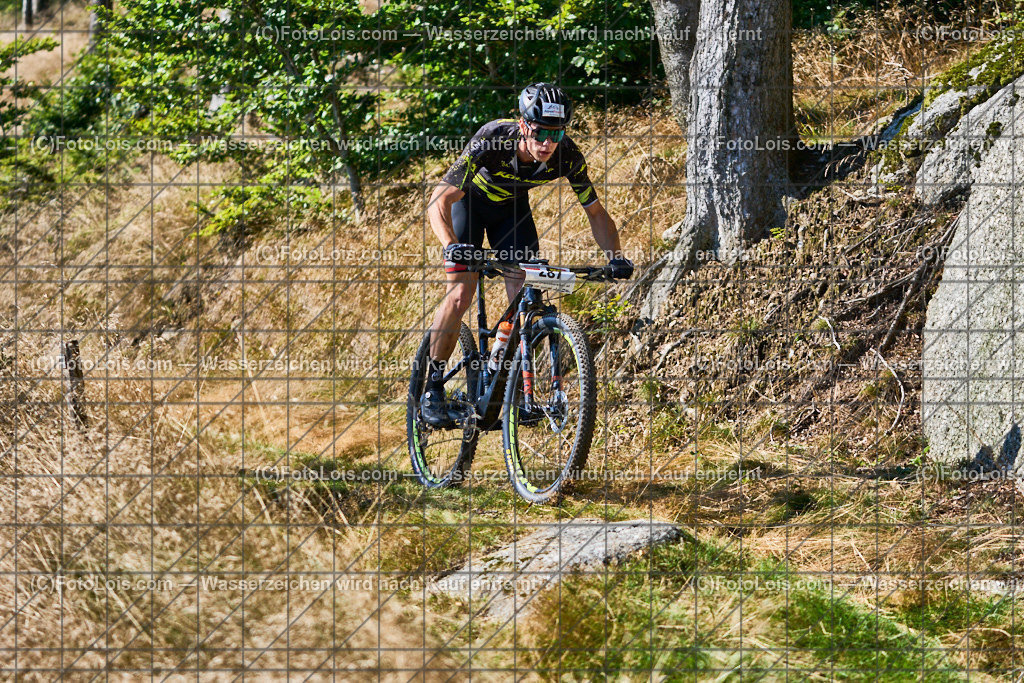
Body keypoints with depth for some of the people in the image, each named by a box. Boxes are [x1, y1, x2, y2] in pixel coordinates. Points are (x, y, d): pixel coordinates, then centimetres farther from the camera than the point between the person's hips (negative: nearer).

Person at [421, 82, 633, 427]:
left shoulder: (568, 156, -29)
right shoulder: (491, 141, -39)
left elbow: (596, 212, -15)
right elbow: (440, 201, -41)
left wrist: (616, 256, -31)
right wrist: (452, 245, -58)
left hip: (512, 206, 3)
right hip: (469, 201, -3)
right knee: (461, 294, -16)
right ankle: (432, 388, -3)